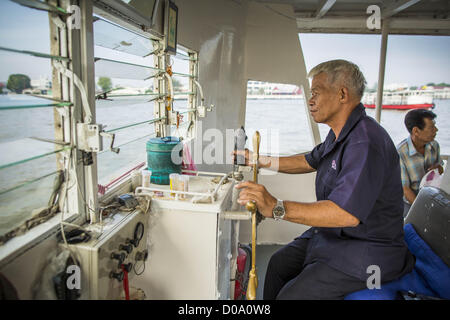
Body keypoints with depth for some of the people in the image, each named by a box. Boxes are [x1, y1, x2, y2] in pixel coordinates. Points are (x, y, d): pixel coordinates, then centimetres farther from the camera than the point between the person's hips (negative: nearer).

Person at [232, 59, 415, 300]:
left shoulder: (365, 142, -28)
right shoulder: (340, 135, 7)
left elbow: (347, 213, -37)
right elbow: (309, 161, 21)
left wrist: (277, 208, -41)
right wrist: (261, 161, 15)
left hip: (365, 251, -10)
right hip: (333, 235, 10)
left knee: (291, 295, -16)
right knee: (279, 263, 13)